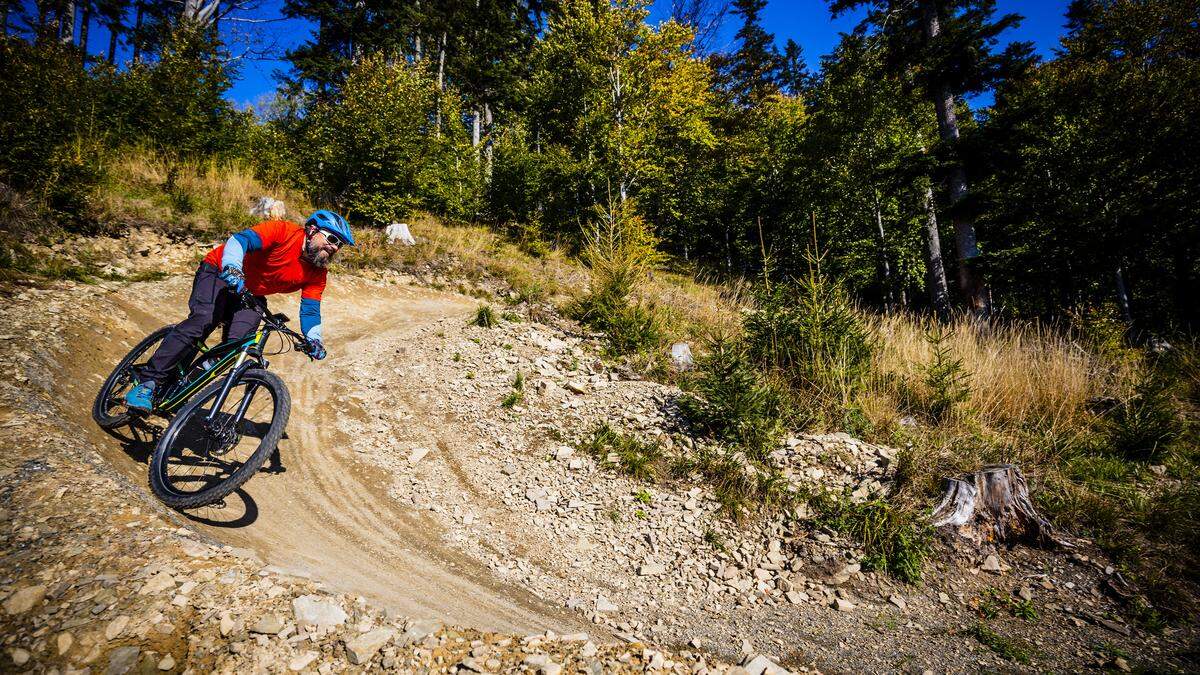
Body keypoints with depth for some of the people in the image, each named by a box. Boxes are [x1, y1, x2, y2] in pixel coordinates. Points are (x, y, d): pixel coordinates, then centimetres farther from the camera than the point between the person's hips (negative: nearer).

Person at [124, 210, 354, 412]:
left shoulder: (317, 274, -7)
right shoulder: (285, 231, -22)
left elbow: (310, 310, -7)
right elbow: (240, 240, -31)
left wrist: (314, 340, -24)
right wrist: (232, 268, -50)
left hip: (251, 296, 5)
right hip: (220, 272, -5)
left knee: (239, 341, -22)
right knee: (202, 320, -29)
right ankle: (147, 383, -24)